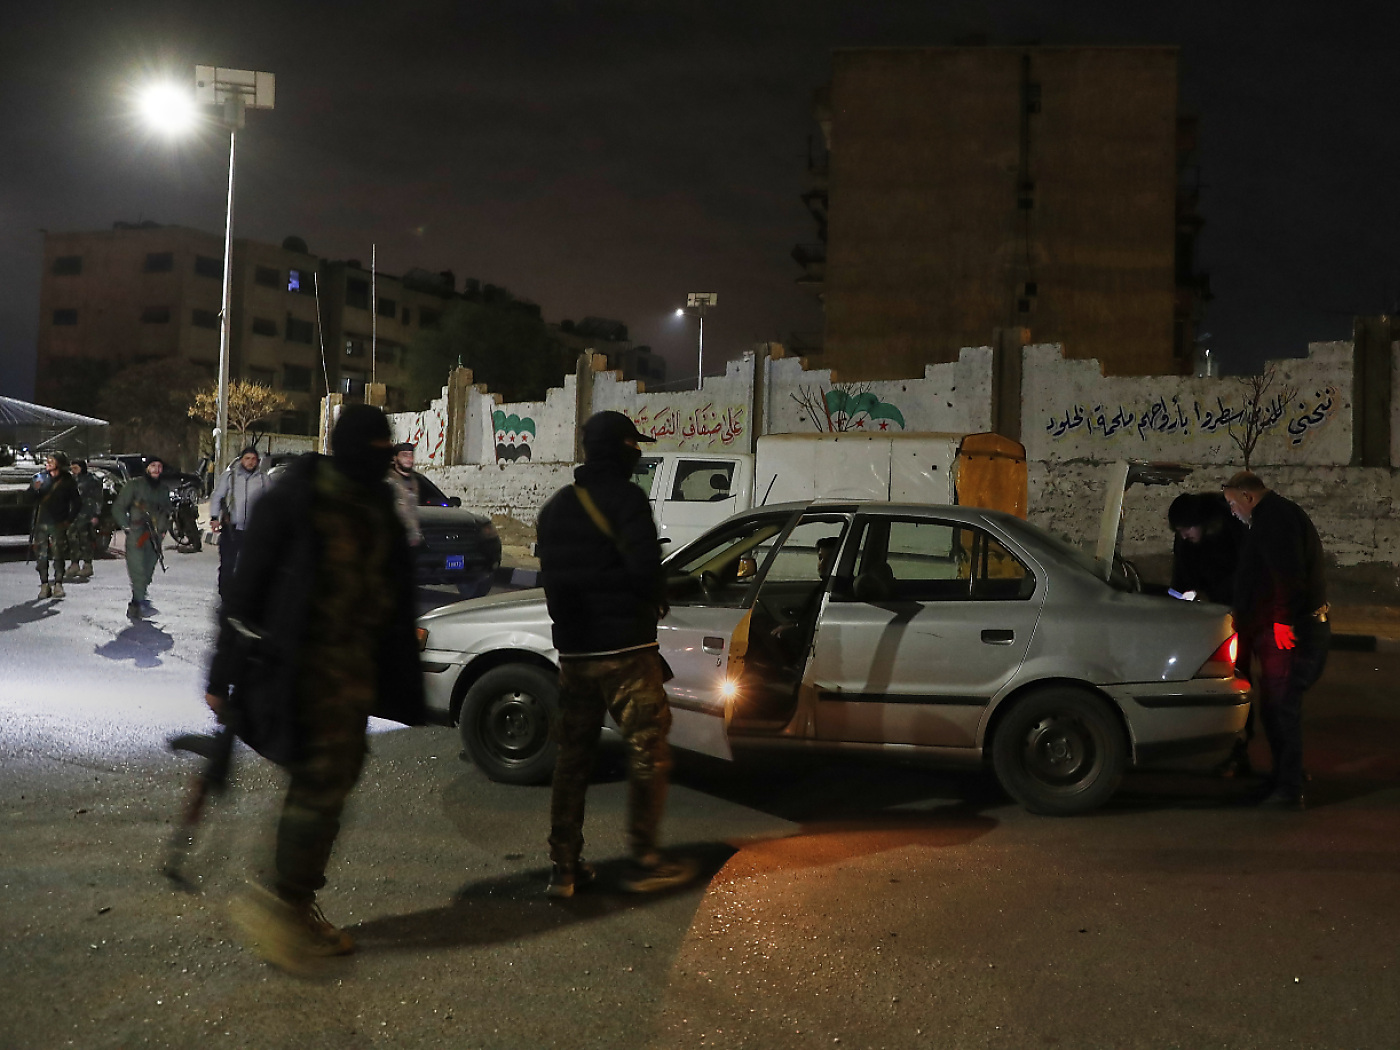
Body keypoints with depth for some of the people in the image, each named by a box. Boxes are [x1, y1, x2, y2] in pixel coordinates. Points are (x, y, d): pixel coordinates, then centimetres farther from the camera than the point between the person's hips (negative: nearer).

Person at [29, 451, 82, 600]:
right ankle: (44, 585, 5)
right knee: (41, 556, -1)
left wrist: (68, 521, -1)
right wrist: (35, 490, -16)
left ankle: (58, 585, 6)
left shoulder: (67, 481, 3)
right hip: (41, 523, 2)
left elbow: (77, 503, 6)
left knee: (58, 556, -1)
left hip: (58, 525, -2)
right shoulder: (41, 478, 9)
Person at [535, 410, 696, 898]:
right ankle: (643, 861, 6)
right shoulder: (625, 498, -11)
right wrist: (655, 602, -2)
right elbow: (644, 565, -21)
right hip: (625, 647, -7)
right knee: (648, 750, 3)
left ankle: (564, 866, 13)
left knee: (572, 755, 11)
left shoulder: (555, 507, 13)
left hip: (572, 650, 7)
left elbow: (550, 575, 14)